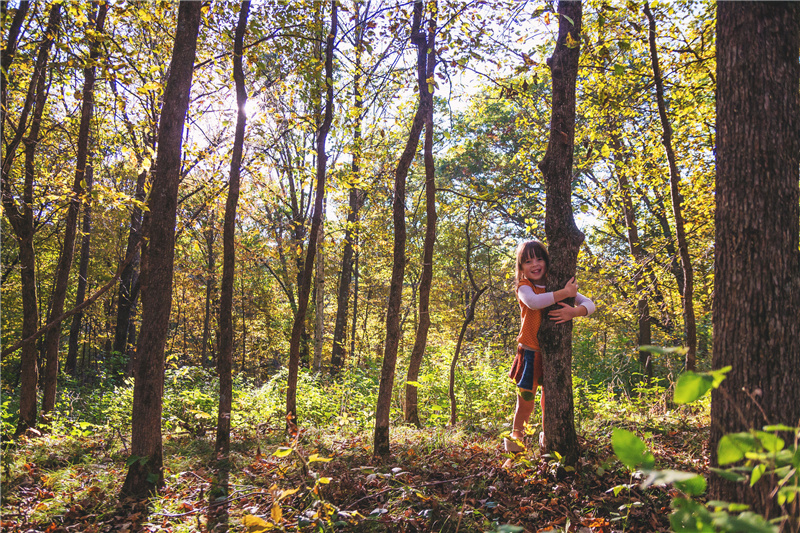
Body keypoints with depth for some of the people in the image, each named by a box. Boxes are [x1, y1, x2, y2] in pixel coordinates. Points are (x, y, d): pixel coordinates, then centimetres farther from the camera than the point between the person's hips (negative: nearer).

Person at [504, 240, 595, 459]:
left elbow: (590, 304, -5)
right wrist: (565, 293, -31)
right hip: (531, 352, -3)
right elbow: (532, 302, -33)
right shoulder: (524, 287, -7)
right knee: (526, 398, 0)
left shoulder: (557, 286, 3)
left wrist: (574, 311, -27)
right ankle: (516, 436, 19)